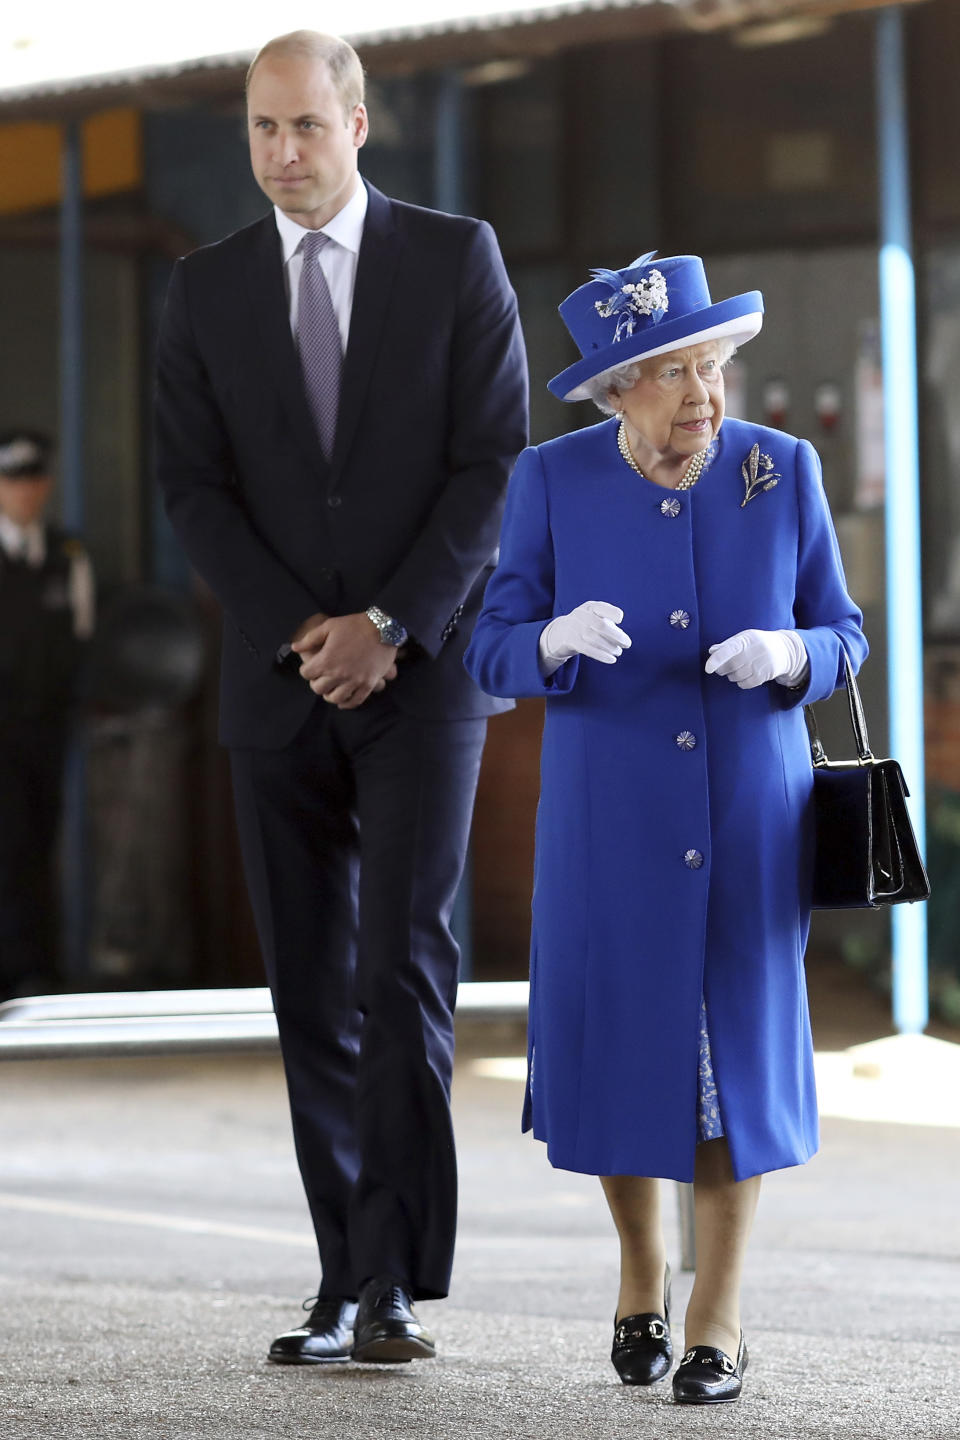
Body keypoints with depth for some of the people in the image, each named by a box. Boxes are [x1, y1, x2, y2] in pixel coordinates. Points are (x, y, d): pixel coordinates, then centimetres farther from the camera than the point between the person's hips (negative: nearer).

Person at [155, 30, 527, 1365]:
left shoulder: (457, 258, 0)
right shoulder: (207, 289, 7)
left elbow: (497, 461, -4)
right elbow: (194, 486, 3)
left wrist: (388, 627, -12)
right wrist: (301, 633, -9)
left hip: (425, 668, -3)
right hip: (281, 686, 3)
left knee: (404, 960, -14)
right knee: (312, 988, 3)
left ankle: (397, 1279, -15)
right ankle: (349, 1288, 8)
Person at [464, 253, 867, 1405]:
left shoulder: (783, 471, -6)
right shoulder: (554, 480, -7)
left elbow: (839, 636, 2)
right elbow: (497, 654, -4)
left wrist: (789, 654, -21)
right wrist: (558, 639, -27)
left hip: (749, 818, 0)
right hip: (607, 819, 0)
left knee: (736, 1050, 3)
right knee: (618, 1054, 4)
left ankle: (718, 1313, 17)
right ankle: (640, 1271, 30)